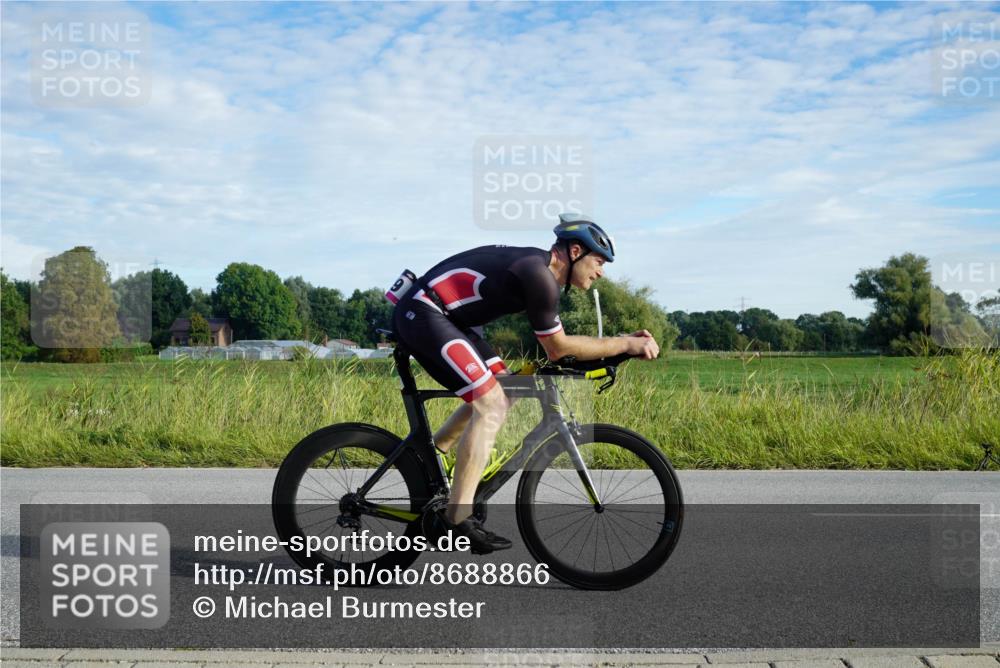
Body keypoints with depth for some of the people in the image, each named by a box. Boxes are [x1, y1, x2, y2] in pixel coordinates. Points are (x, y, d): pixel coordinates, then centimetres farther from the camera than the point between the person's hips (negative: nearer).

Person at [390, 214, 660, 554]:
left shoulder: (539, 268, 12)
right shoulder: (539, 275, -18)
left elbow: (556, 344, 15)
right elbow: (558, 348, -11)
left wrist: (622, 343, 9)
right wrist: (626, 344, -7)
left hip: (440, 316, 11)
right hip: (421, 313, -11)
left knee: (502, 389, 13)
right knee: (492, 405, -15)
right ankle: (457, 520, -13)